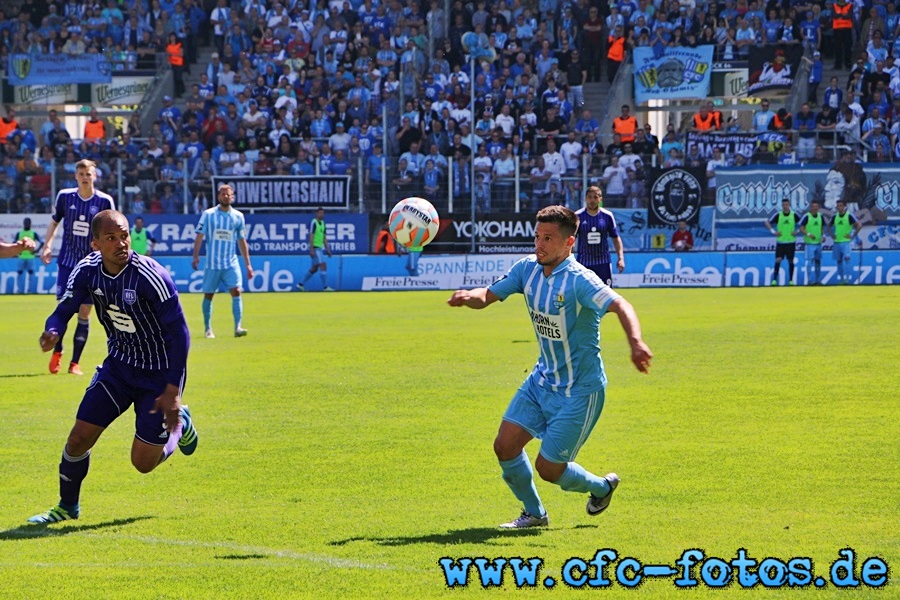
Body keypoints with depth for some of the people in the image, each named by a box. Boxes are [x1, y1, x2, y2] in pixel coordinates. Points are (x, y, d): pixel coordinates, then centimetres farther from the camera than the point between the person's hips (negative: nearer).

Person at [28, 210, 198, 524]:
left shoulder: (152, 277, -28)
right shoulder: (87, 270, -11)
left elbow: (178, 333, -23)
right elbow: (65, 309, -7)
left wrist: (173, 391, -24)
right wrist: (53, 331, -34)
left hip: (160, 374, -5)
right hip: (118, 365, 5)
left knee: (143, 462, -2)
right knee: (79, 437, -2)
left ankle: (179, 424, 29)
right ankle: (67, 506, 21)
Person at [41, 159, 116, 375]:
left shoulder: (104, 201, -4)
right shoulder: (65, 196, 0)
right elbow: (54, 222, 12)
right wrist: (47, 246, 1)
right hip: (67, 261, 1)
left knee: (84, 313, 0)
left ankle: (75, 363, 9)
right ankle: (57, 351, 19)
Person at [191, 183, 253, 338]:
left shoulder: (238, 216, 7)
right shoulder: (208, 214, 1)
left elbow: (242, 241, 12)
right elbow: (199, 236, 0)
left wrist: (248, 264, 11)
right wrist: (196, 256, -12)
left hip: (231, 263, 1)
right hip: (212, 263, -1)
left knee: (236, 291, -16)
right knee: (208, 295, 6)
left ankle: (237, 327, -21)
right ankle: (208, 329, 20)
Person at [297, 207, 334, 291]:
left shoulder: (322, 223, 15)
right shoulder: (313, 223, -11)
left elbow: (324, 237, 19)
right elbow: (311, 236, -16)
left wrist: (327, 249, 15)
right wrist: (311, 250, -22)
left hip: (320, 248, 9)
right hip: (315, 248, -9)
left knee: (314, 268, 12)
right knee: (323, 266, -13)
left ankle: (301, 284, 19)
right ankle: (325, 287, -12)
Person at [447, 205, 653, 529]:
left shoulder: (579, 280, -24)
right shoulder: (528, 268, -3)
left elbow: (620, 306, -37)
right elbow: (488, 295, 3)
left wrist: (636, 342, -57)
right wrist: (468, 296, -22)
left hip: (580, 390, -7)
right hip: (542, 379, 7)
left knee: (548, 468, -3)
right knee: (505, 446, -1)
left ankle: (602, 487, 29)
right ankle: (534, 514, 23)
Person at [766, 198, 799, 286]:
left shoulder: (794, 215, -2)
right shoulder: (778, 215, -2)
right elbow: (767, 223, 2)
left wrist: (797, 232, -6)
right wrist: (773, 231, -8)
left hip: (791, 242, 0)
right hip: (780, 242, 0)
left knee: (790, 261, 5)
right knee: (778, 260, -8)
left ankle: (791, 280, 13)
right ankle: (774, 280, -5)